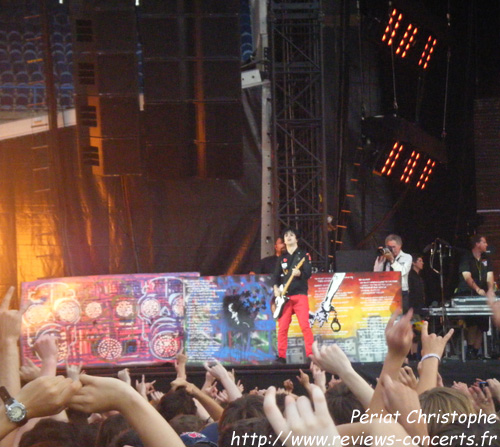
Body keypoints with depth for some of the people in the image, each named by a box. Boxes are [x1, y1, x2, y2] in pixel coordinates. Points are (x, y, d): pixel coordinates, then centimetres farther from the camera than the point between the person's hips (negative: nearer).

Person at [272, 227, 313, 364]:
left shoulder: (303, 255, 5)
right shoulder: (282, 258, 17)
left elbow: (308, 273, -5)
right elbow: (276, 275, 15)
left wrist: (299, 273, -26)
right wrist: (275, 288, -3)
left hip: (300, 294, -4)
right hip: (284, 296, 4)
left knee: (305, 325, -13)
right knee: (282, 327, -1)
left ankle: (310, 354, -12)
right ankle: (281, 356, 4)